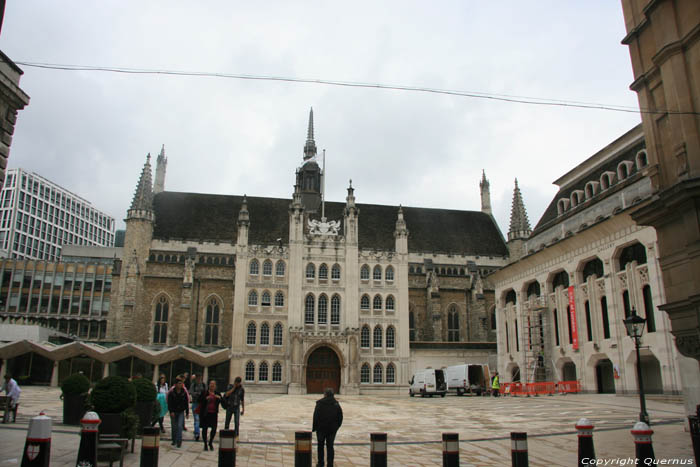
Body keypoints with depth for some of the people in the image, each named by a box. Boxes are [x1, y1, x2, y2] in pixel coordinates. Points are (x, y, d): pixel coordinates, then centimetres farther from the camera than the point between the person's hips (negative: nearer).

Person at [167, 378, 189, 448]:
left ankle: (179, 441, -9)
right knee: (174, 427, 7)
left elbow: (186, 403, 5)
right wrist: (171, 411, -17)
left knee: (179, 426, -12)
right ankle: (174, 441, 22)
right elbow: (169, 403, -7)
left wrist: (187, 413, 5)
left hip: (181, 412, 0)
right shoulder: (171, 392, -6)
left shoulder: (184, 393, 0)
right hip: (173, 412, 0)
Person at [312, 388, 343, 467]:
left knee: (320, 445, 14)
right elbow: (340, 418, 5)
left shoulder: (320, 404, -10)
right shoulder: (336, 404, 1)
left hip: (321, 428, -2)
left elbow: (315, 417, -12)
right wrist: (336, 426, 14)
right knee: (330, 446, 8)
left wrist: (314, 428, -4)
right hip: (332, 429, 2)